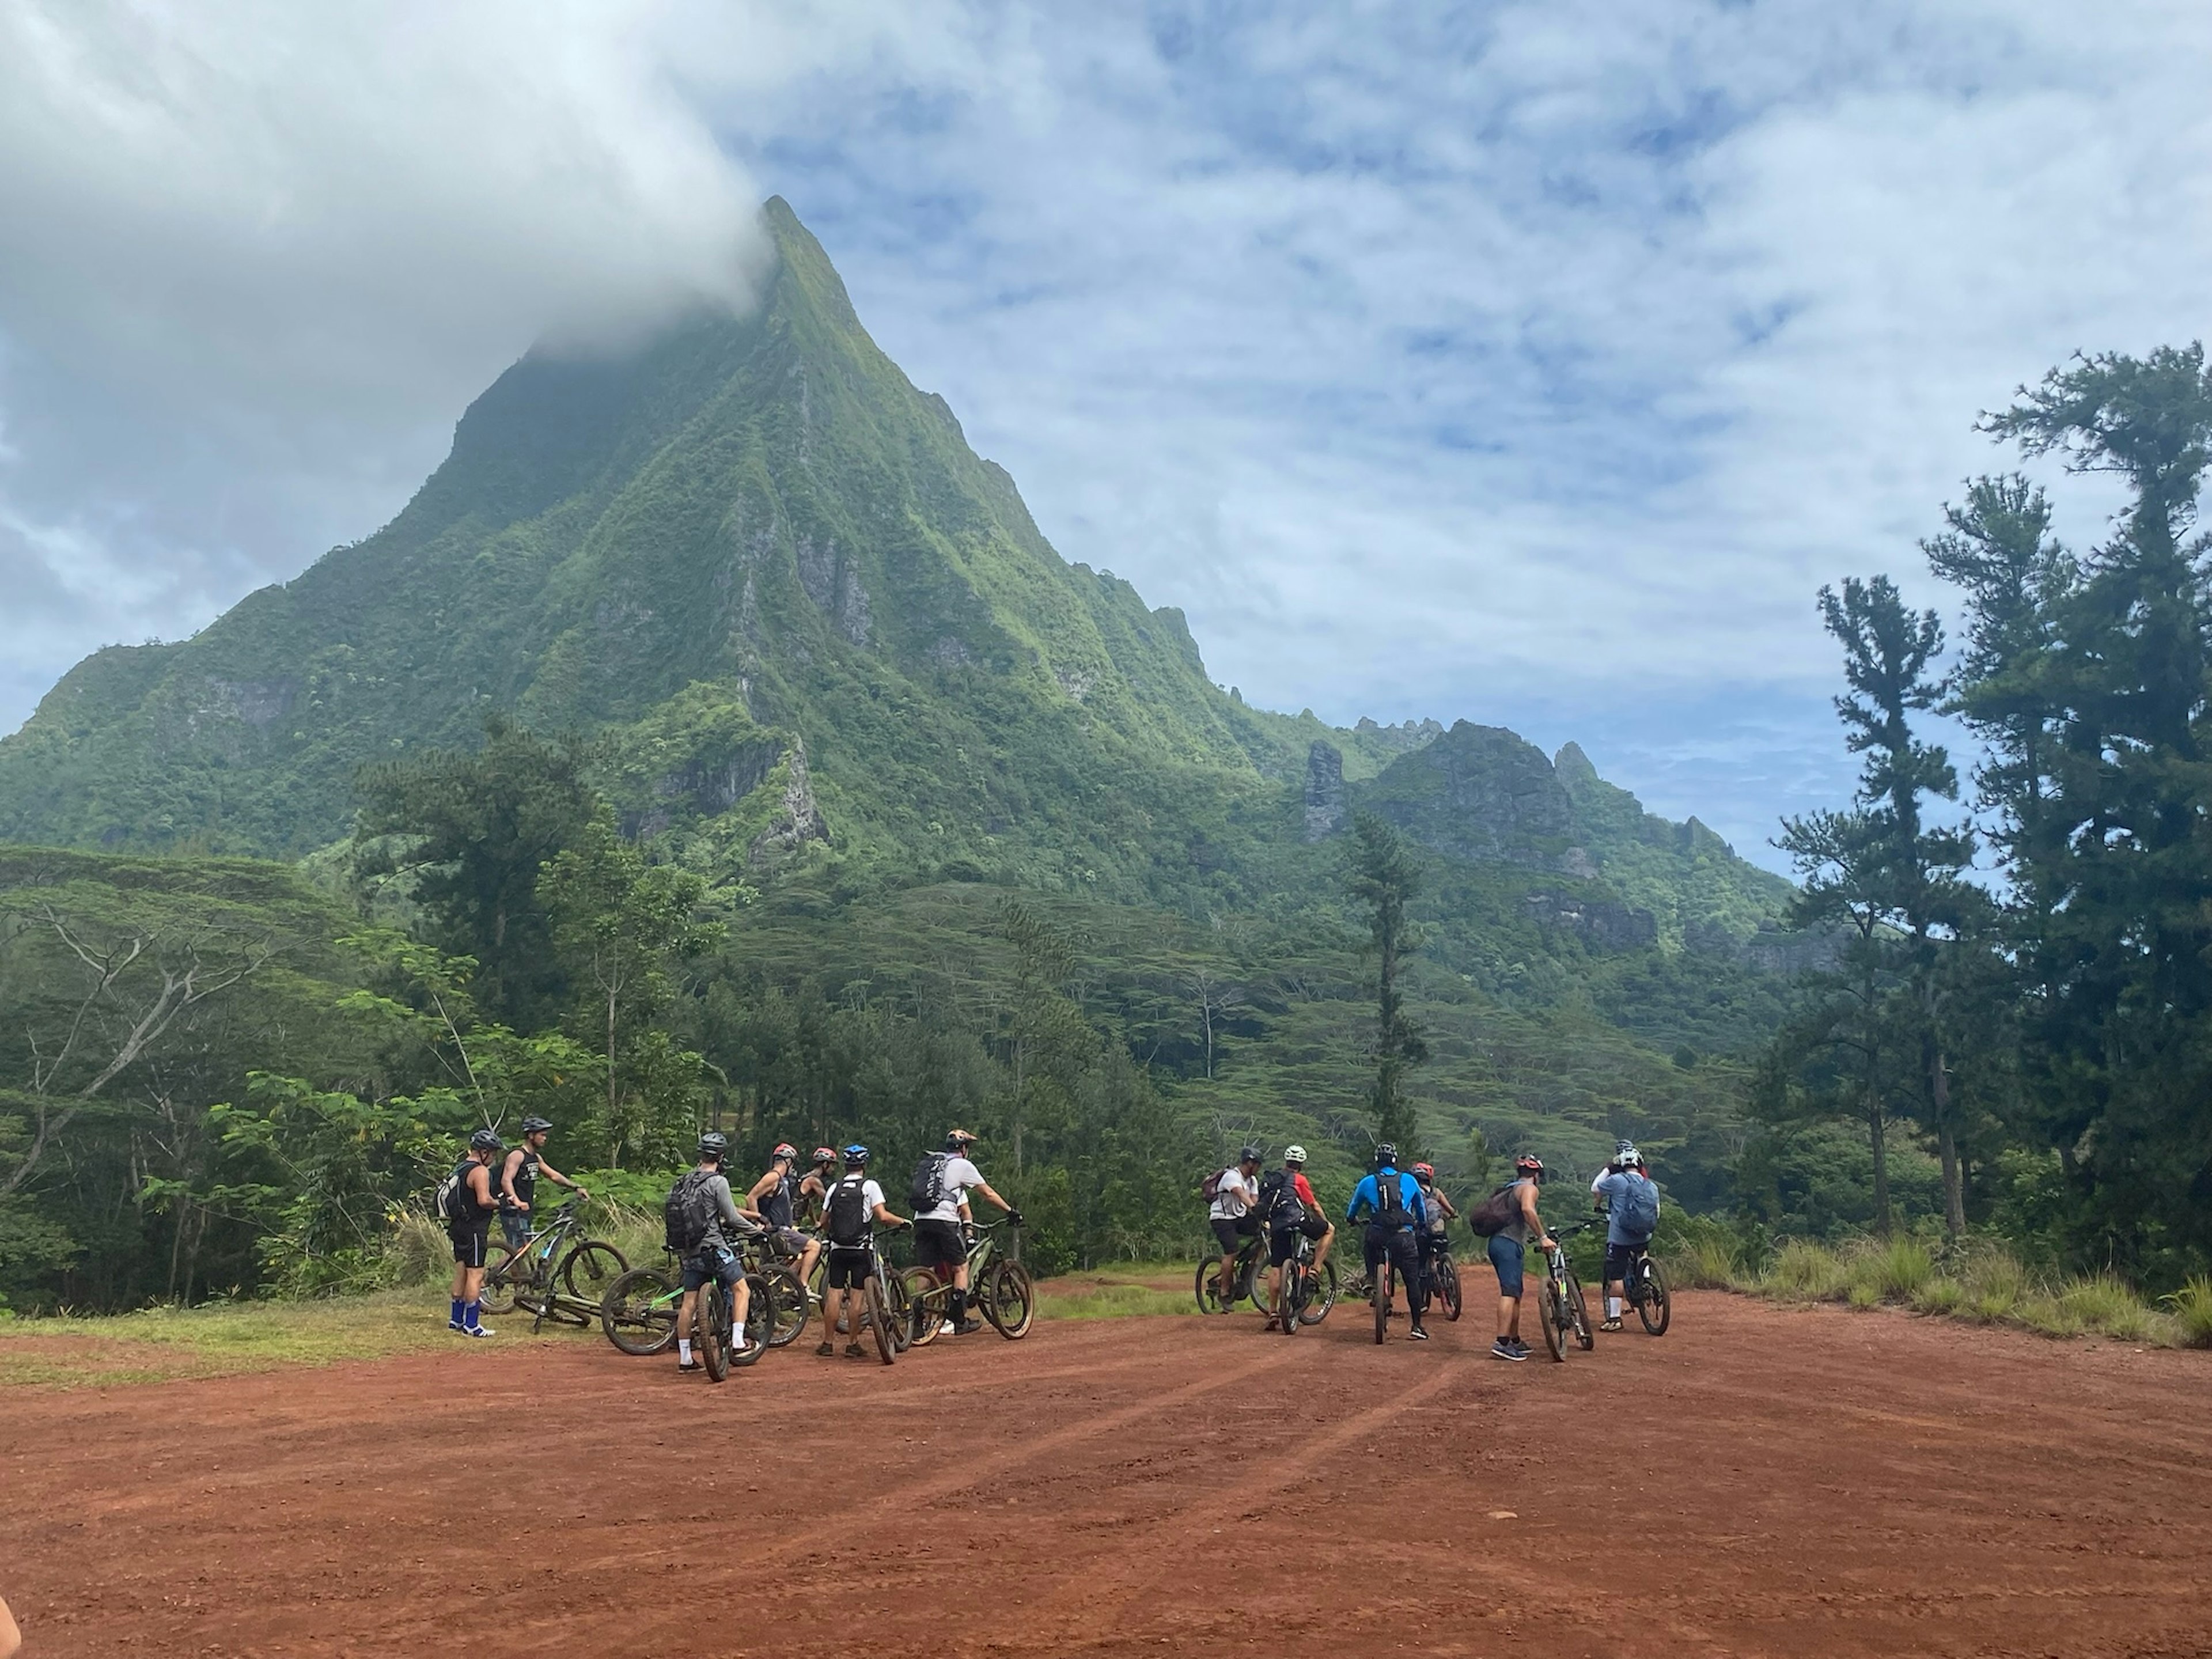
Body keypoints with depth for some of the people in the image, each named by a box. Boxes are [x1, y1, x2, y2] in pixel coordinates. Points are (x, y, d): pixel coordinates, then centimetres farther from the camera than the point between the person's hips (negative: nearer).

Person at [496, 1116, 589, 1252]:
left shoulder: (536, 1158, 15)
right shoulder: (517, 1155, -13)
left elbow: (553, 1175, 19)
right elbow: (506, 1180, -26)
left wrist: (576, 1187, 8)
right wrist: (515, 1200, -43)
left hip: (525, 1212, 10)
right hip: (514, 1213, -10)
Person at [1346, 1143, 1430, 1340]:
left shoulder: (1367, 1182, 8)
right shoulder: (1409, 1180, 10)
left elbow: (1353, 1208, 23)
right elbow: (1421, 1207, 26)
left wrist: (1351, 1218, 46)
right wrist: (1422, 1224, 45)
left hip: (1377, 1235, 0)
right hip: (1403, 1236, 0)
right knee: (1412, 1281, 5)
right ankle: (1417, 1327, 5)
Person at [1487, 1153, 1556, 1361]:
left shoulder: (1509, 1188, 26)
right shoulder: (1529, 1188, -2)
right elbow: (1527, 1209, -23)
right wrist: (1542, 1237, -21)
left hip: (1497, 1241, 9)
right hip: (1510, 1244, -9)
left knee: (1515, 1293, 18)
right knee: (1509, 1292, -17)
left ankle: (1515, 1340, 27)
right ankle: (1502, 1343, -26)